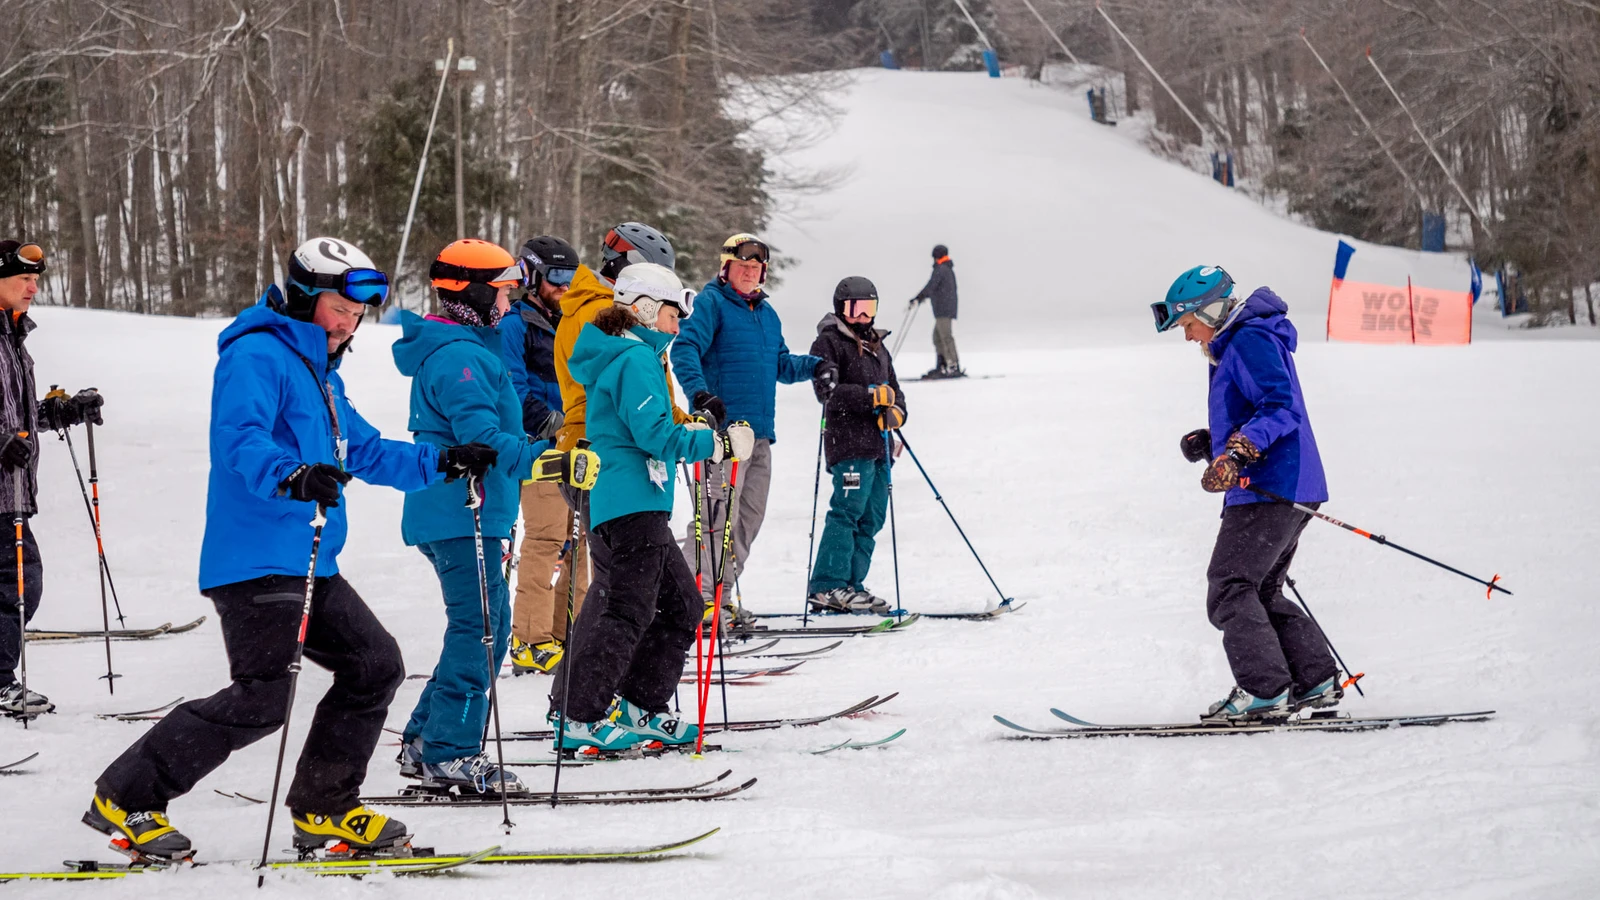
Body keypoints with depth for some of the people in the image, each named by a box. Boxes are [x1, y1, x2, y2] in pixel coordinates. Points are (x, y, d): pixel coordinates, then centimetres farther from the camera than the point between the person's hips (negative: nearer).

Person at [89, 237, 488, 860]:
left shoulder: (319, 372, 22)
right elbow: (239, 440, -26)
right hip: (256, 561, -10)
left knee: (376, 667, 8)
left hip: (310, 565, 10)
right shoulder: (258, 357, -10)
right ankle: (125, 798, -4)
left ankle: (324, 810, 17)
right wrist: (291, 475, -44)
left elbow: (366, 451, 32)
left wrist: (441, 462, 21)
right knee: (261, 700, -14)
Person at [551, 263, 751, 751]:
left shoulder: (619, 356, 21)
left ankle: (640, 706, 17)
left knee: (681, 604, 14)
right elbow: (653, 434, -19)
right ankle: (580, 718, -10)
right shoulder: (636, 359, -11)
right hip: (633, 504, -11)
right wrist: (717, 444, -13)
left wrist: (692, 431, 20)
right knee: (629, 610, -10)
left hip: (639, 508, 11)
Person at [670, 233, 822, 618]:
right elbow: (685, 348, -17)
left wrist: (813, 366, 10)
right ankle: (697, 596, -14)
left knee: (750, 516, 11)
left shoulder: (766, 313, 21)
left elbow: (781, 364, 28)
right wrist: (699, 391, -33)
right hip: (723, 427, -9)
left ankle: (719, 593, 19)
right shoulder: (711, 304, -4)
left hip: (760, 431, 9)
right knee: (718, 513, -15)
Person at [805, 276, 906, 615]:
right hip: (849, 443, -8)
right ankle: (827, 586, -14)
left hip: (878, 445, 8)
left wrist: (895, 411, 0)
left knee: (872, 517, 6)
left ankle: (850, 585, 10)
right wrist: (872, 396, -20)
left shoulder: (877, 346, 24)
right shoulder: (828, 342, -1)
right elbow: (828, 391, -13)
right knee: (848, 511, -14)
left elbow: (893, 389, 23)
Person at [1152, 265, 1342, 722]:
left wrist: (1236, 453, -31)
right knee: (1262, 592, 15)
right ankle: (1315, 682, 12)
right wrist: (1212, 443, 17)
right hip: (1289, 493, 11)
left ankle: (1264, 691, -12)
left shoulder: (1250, 341, -10)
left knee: (1229, 589, -9)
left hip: (1269, 490, -11)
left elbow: (1281, 408, -22)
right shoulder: (1237, 346, 23)